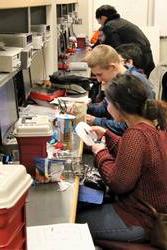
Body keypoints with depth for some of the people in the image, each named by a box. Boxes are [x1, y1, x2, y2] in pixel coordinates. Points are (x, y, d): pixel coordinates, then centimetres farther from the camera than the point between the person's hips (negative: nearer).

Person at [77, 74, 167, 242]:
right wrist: (106, 135, 9)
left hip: (141, 218, -9)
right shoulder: (153, 123, -3)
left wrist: (101, 153, -10)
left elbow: (119, 183, -23)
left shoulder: (136, 135, -31)